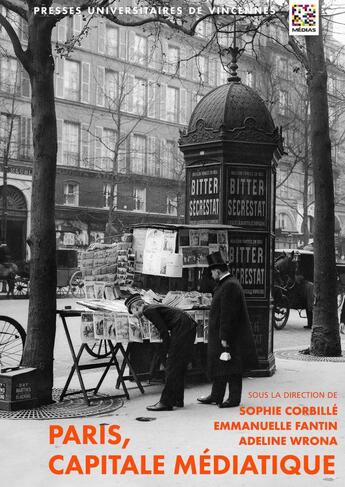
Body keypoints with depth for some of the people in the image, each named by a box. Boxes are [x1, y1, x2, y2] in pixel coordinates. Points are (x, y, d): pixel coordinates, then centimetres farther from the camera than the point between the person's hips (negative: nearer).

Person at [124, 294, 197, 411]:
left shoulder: (148, 310, -8)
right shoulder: (154, 308, 21)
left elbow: (163, 331, -13)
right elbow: (165, 329, 22)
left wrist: (168, 350, -6)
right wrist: (169, 349, 17)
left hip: (182, 328, -10)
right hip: (189, 327, 10)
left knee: (172, 367, -6)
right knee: (179, 367, 15)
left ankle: (166, 402, -4)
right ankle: (177, 400, 21)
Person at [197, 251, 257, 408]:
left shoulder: (230, 286, -19)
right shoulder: (226, 284, 15)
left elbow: (228, 314, -23)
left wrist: (225, 337, -23)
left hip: (230, 336, -11)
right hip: (220, 336, 11)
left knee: (231, 368, -2)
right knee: (218, 366, 16)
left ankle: (234, 398, 6)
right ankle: (216, 396, 25)